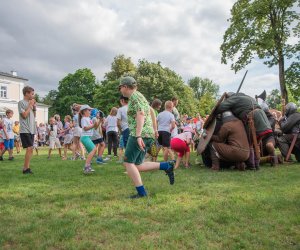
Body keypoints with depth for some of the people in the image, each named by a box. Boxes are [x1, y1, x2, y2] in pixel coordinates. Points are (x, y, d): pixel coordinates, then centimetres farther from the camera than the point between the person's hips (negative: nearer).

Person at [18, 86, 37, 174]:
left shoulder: (30, 103, 17)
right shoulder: (21, 102, -5)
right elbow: (24, 115, -13)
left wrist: (34, 107, 6)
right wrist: (30, 105, -7)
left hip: (31, 129, 8)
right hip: (25, 130, -8)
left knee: (30, 149, 7)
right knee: (29, 148, -13)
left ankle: (27, 168, 12)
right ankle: (25, 169, -6)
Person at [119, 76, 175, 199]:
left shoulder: (134, 95, -7)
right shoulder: (139, 96, 23)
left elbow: (141, 115, -21)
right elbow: (151, 111, 34)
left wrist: (138, 136, -29)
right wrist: (154, 129, 40)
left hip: (140, 134, -9)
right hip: (148, 134, 9)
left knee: (128, 163, -5)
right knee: (137, 167, 9)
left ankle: (141, 192, -6)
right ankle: (167, 166, 4)